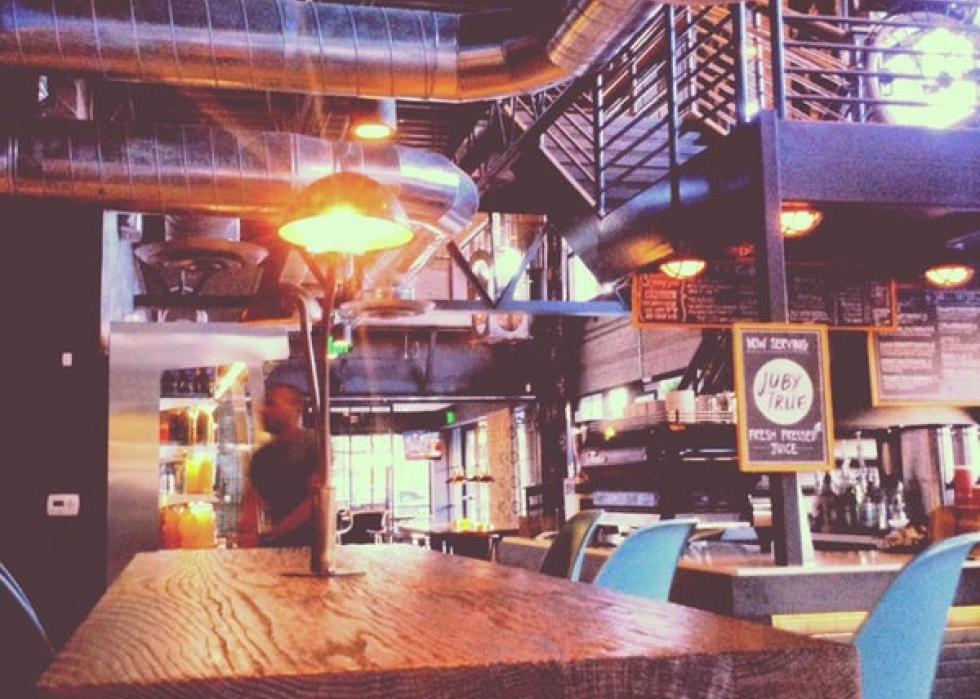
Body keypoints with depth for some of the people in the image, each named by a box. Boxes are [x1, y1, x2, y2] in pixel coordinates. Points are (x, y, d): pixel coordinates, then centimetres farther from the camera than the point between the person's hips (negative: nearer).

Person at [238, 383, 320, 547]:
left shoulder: (315, 444, -5)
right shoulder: (261, 456, 11)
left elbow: (317, 501, -14)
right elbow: (251, 506, 4)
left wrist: (268, 535, -14)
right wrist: (249, 537, -17)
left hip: (310, 542, -4)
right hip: (276, 545, 4)